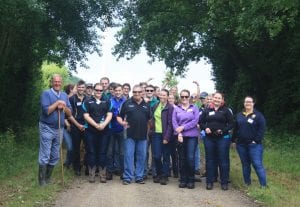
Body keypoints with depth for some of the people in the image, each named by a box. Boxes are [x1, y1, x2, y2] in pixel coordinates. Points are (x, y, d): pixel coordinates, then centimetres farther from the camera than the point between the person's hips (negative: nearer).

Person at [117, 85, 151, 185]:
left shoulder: (146, 105, 10)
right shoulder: (127, 103, 1)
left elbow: (149, 119, 16)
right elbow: (119, 116, 1)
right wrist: (122, 122, -19)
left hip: (143, 135, 3)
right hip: (130, 135, -3)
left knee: (142, 156, 7)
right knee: (128, 156, -1)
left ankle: (139, 177, 18)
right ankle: (127, 177, 7)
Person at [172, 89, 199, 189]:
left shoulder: (194, 108, 7)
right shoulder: (176, 109, 11)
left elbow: (195, 121, -5)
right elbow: (174, 122, 1)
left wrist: (183, 127, -11)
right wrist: (179, 133, -12)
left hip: (192, 136, -2)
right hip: (180, 136, 2)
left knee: (190, 158, -8)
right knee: (182, 158, 5)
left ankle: (191, 180, 4)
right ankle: (183, 180, 15)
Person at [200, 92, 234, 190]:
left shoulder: (226, 110, 1)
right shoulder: (207, 110, 7)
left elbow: (231, 124, -1)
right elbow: (201, 122, 10)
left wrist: (223, 130, -15)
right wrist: (205, 128, -10)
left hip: (223, 138, -2)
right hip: (209, 138, 2)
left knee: (223, 160, 3)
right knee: (210, 160, 9)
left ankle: (224, 182, 13)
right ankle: (209, 182, 17)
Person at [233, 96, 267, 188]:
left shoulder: (258, 115, -3)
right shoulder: (239, 115, 13)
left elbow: (262, 129, -9)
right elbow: (236, 128, 16)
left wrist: (256, 140, -15)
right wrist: (234, 139, 9)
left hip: (254, 145, -5)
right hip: (241, 145, 5)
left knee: (257, 164, -8)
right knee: (245, 164, 13)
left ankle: (263, 185, -2)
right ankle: (247, 183, 23)